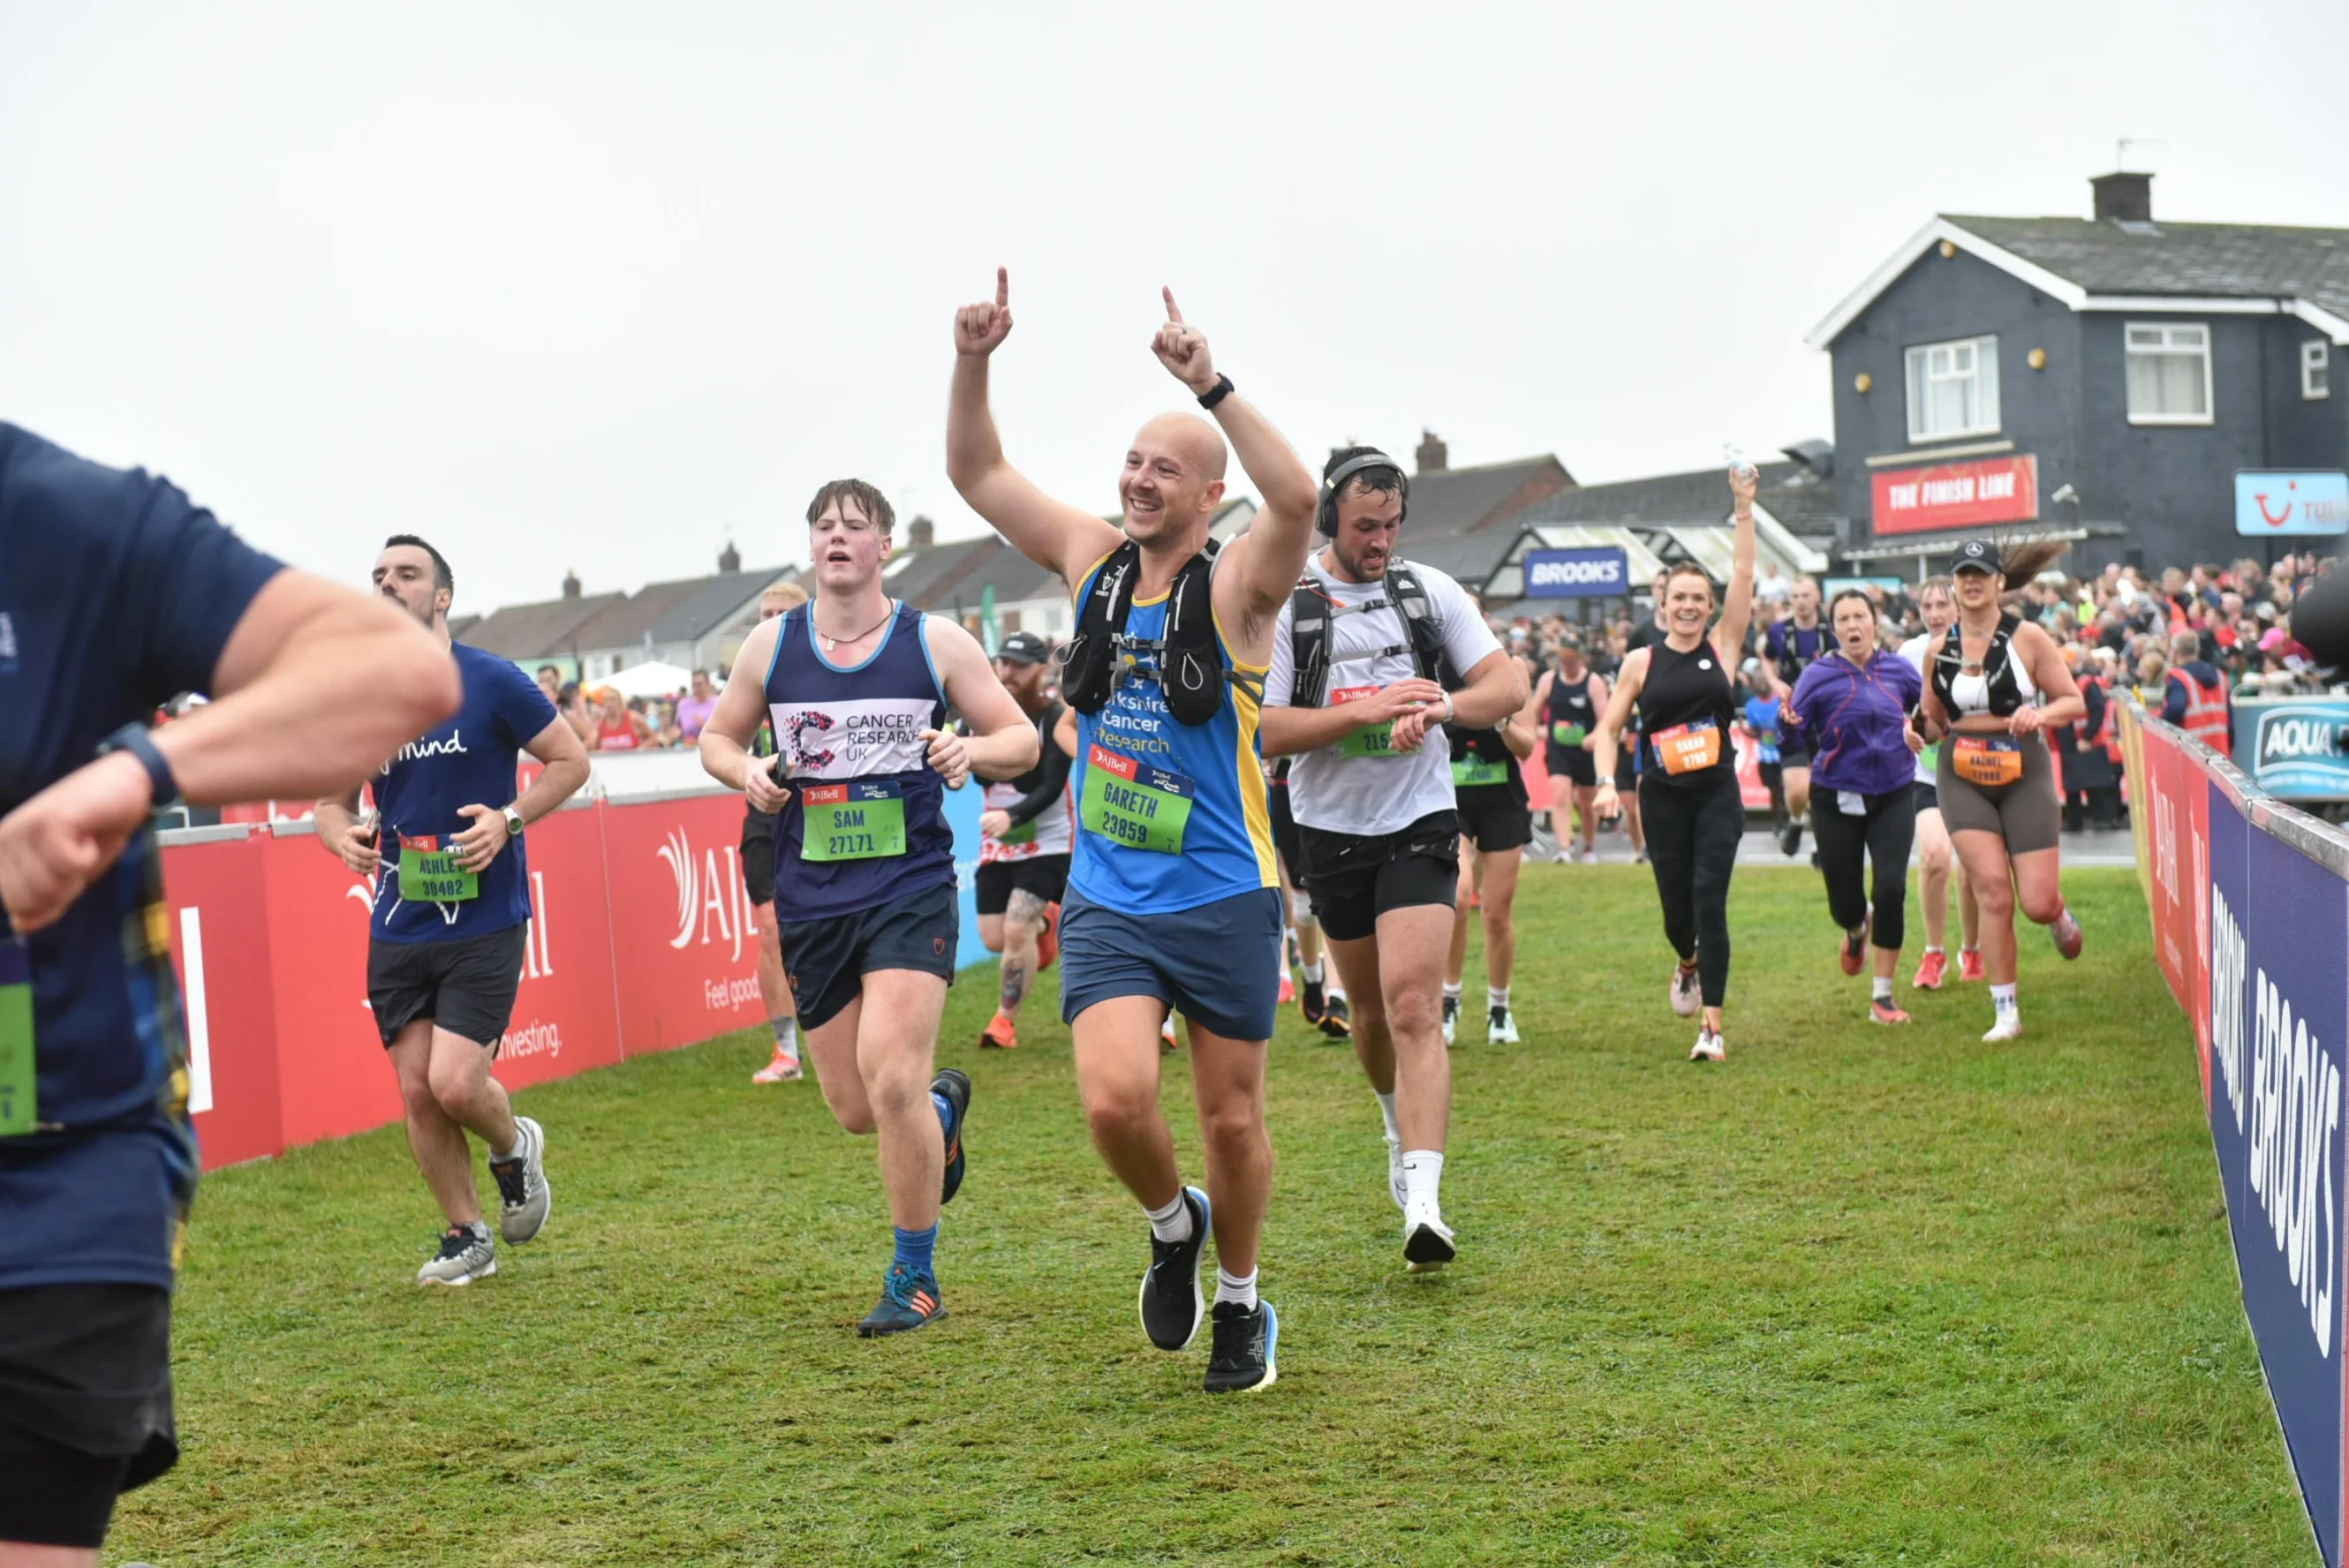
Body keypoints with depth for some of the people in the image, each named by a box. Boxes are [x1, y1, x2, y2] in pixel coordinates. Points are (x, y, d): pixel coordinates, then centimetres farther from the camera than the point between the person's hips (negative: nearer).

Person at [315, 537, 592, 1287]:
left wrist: (510, 818, -15)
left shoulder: (491, 682, -7)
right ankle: (465, 1238, 22)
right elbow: (331, 799, 15)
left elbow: (571, 760, 0)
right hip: (398, 924, 4)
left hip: (485, 921, -4)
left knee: (456, 1083, -13)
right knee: (417, 1093, 4)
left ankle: (515, 1148, 21)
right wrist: (344, 835, -9)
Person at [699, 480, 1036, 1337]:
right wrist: (746, 771, -6)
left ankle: (916, 1278, 0)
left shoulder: (936, 641, -1)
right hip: (811, 900, 3)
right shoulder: (770, 644, 5)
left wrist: (972, 750, -18)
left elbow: (1022, 739, 4)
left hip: (911, 888, -3)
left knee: (891, 1079, -18)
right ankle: (940, 1106, 45)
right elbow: (717, 737, 17)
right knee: (855, 1108, 7)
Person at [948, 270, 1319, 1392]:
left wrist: (1211, 386, -37)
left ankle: (1240, 1303, 33)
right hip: (1107, 903, 3)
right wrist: (973, 365, -6)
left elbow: (1297, 498, -30)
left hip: (1223, 900, -3)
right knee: (1114, 1101, -16)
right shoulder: (1093, 562, 6)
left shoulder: (1236, 586, -9)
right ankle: (1172, 1227, 17)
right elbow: (976, 472, 10)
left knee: (1232, 1121, 8)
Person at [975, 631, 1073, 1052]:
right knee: (994, 938, 5)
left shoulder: (1056, 718, -16)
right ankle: (1045, 924, 39)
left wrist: (1011, 815, -38)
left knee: (1016, 928, -16)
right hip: (997, 843, 5)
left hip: (1048, 841, -5)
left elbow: (1052, 788, -22)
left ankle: (1005, 1019, 3)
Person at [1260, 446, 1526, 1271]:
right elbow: (1263, 729, -10)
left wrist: (1438, 705, -19)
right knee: (1371, 1009, 16)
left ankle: (1423, 1200, -22)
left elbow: (1509, 684, 1)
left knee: (1414, 1006, -16)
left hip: (1420, 825, -1)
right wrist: (1366, 709, -21)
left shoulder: (1428, 590, 2)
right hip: (1333, 830, 1)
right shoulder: (1284, 604, -3)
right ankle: (1402, 1127, 45)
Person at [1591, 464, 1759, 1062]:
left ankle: (1712, 1026, -9)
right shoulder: (1641, 663, 4)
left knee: (1709, 901, -11)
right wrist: (1606, 782, -8)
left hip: (1717, 794, -1)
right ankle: (1688, 965, 43)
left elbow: (1743, 575, -2)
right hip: (1663, 798, 1)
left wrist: (1744, 506, -6)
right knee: (1675, 906, 6)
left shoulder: (1723, 647, 4)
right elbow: (1608, 729, 7)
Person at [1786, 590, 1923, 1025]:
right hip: (1837, 800, -1)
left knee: (1890, 887, -15)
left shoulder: (1898, 669, 2)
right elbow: (1795, 734, -10)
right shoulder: (1819, 676, -6)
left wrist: (1918, 730, 0)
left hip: (1894, 796, 1)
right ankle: (1858, 929, 46)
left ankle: (1883, 997, -3)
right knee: (1844, 903, 4)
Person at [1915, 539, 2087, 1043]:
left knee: (2037, 904, -6)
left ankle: (2060, 916, 35)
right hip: (1962, 777, 2)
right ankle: (2005, 1011, -2)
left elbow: (2073, 701, 0)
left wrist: (2040, 713, -21)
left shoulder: (2027, 638, -3)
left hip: (2024, 773, -2)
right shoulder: (1939, 650, 6)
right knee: (1992, 888, -13)